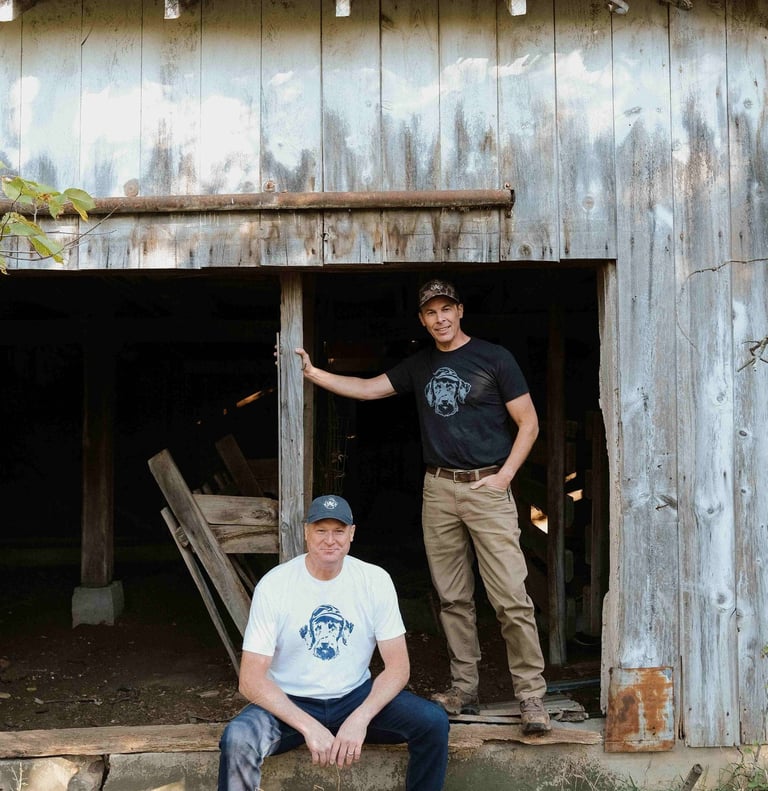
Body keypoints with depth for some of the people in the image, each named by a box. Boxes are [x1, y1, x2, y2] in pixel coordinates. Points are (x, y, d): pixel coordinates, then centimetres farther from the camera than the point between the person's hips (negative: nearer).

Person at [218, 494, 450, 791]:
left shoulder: (376, 580, -8)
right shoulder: (274, 585, -14)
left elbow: (398, 666, -7)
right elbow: (251, 678, -16)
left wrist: (360, 718, -23)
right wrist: (309, 727, -26)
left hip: (356, 696, 2)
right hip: (290, 702, -2)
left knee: (433, 721, -20)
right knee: (237, 740, -32)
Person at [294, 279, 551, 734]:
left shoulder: (494, 358, 0)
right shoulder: (419, 367, 15)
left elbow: (528, 423, 0)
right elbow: (367, 388, 15)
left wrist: (504, 475, -9)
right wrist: (313, 373, 5)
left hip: (487, 488, -5)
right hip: (439, 489, 5)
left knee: (511, 598, -9)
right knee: (453, 598, 8)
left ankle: (531, 696, 0)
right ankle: (464, 690, 18)